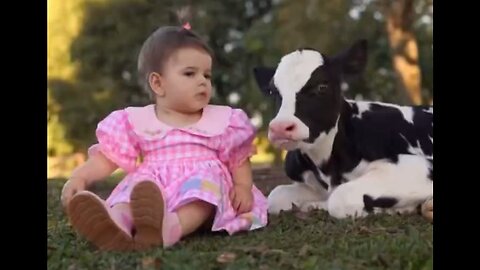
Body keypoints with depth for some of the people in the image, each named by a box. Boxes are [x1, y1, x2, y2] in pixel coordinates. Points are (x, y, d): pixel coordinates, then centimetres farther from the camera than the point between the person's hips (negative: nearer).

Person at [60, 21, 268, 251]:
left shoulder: (222, 120, 17)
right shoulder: (137, 120, 14)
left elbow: (240, 159, 17)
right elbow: (106, 157, 12)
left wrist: (243, 186, -4)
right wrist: (79, 177, -6)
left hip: (203, 187, 0)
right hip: (150, 183, 1)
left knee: (205, 181, -35)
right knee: (133, 188, -32)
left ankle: (170, 228, -64)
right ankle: (116, 225, -65)